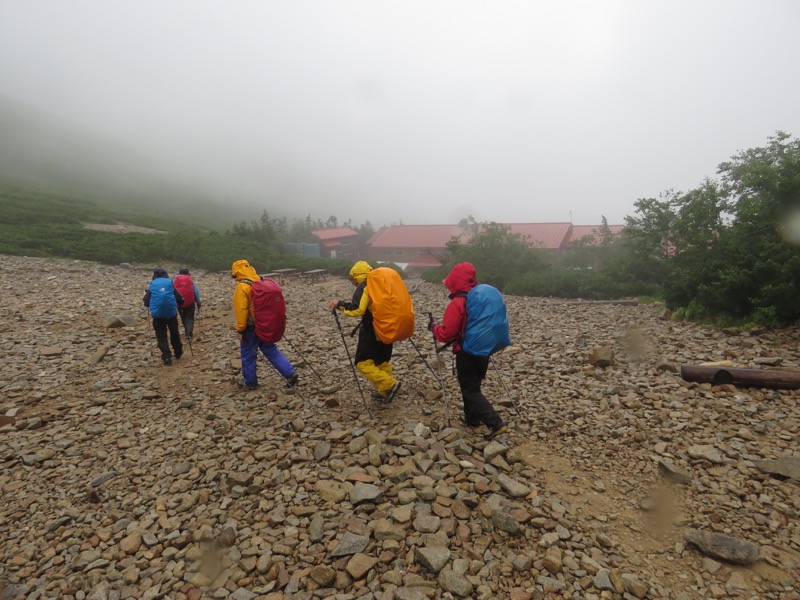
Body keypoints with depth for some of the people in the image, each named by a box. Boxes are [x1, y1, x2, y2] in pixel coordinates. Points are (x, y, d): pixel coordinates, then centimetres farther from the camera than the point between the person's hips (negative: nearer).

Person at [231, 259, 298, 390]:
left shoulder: (242, 287, -17)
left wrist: (240, 329, -13)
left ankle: (250, 382, 24)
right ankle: (290, 373, 6)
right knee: (271, 350, 14)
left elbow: (241, 310, -21)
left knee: (248, 355, 10)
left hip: (251, 328, -7)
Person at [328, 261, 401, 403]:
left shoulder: (363, 287, -11)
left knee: (363, 362, -2)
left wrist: (339, 304, -14)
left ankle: (389, 385, -7)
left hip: (372, 330, -9)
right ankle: (384, 391, 23)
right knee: (383, 360, 18)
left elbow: (357, 310, -24)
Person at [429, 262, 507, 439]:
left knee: (470, 391, 4)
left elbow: (446, 334, -19)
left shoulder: (457, 303, -21)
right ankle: (472, 418, 34)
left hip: (467, 353, -8)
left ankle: (496, 424, -2)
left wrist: (433, 327, -1)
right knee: (473, 386, 23)